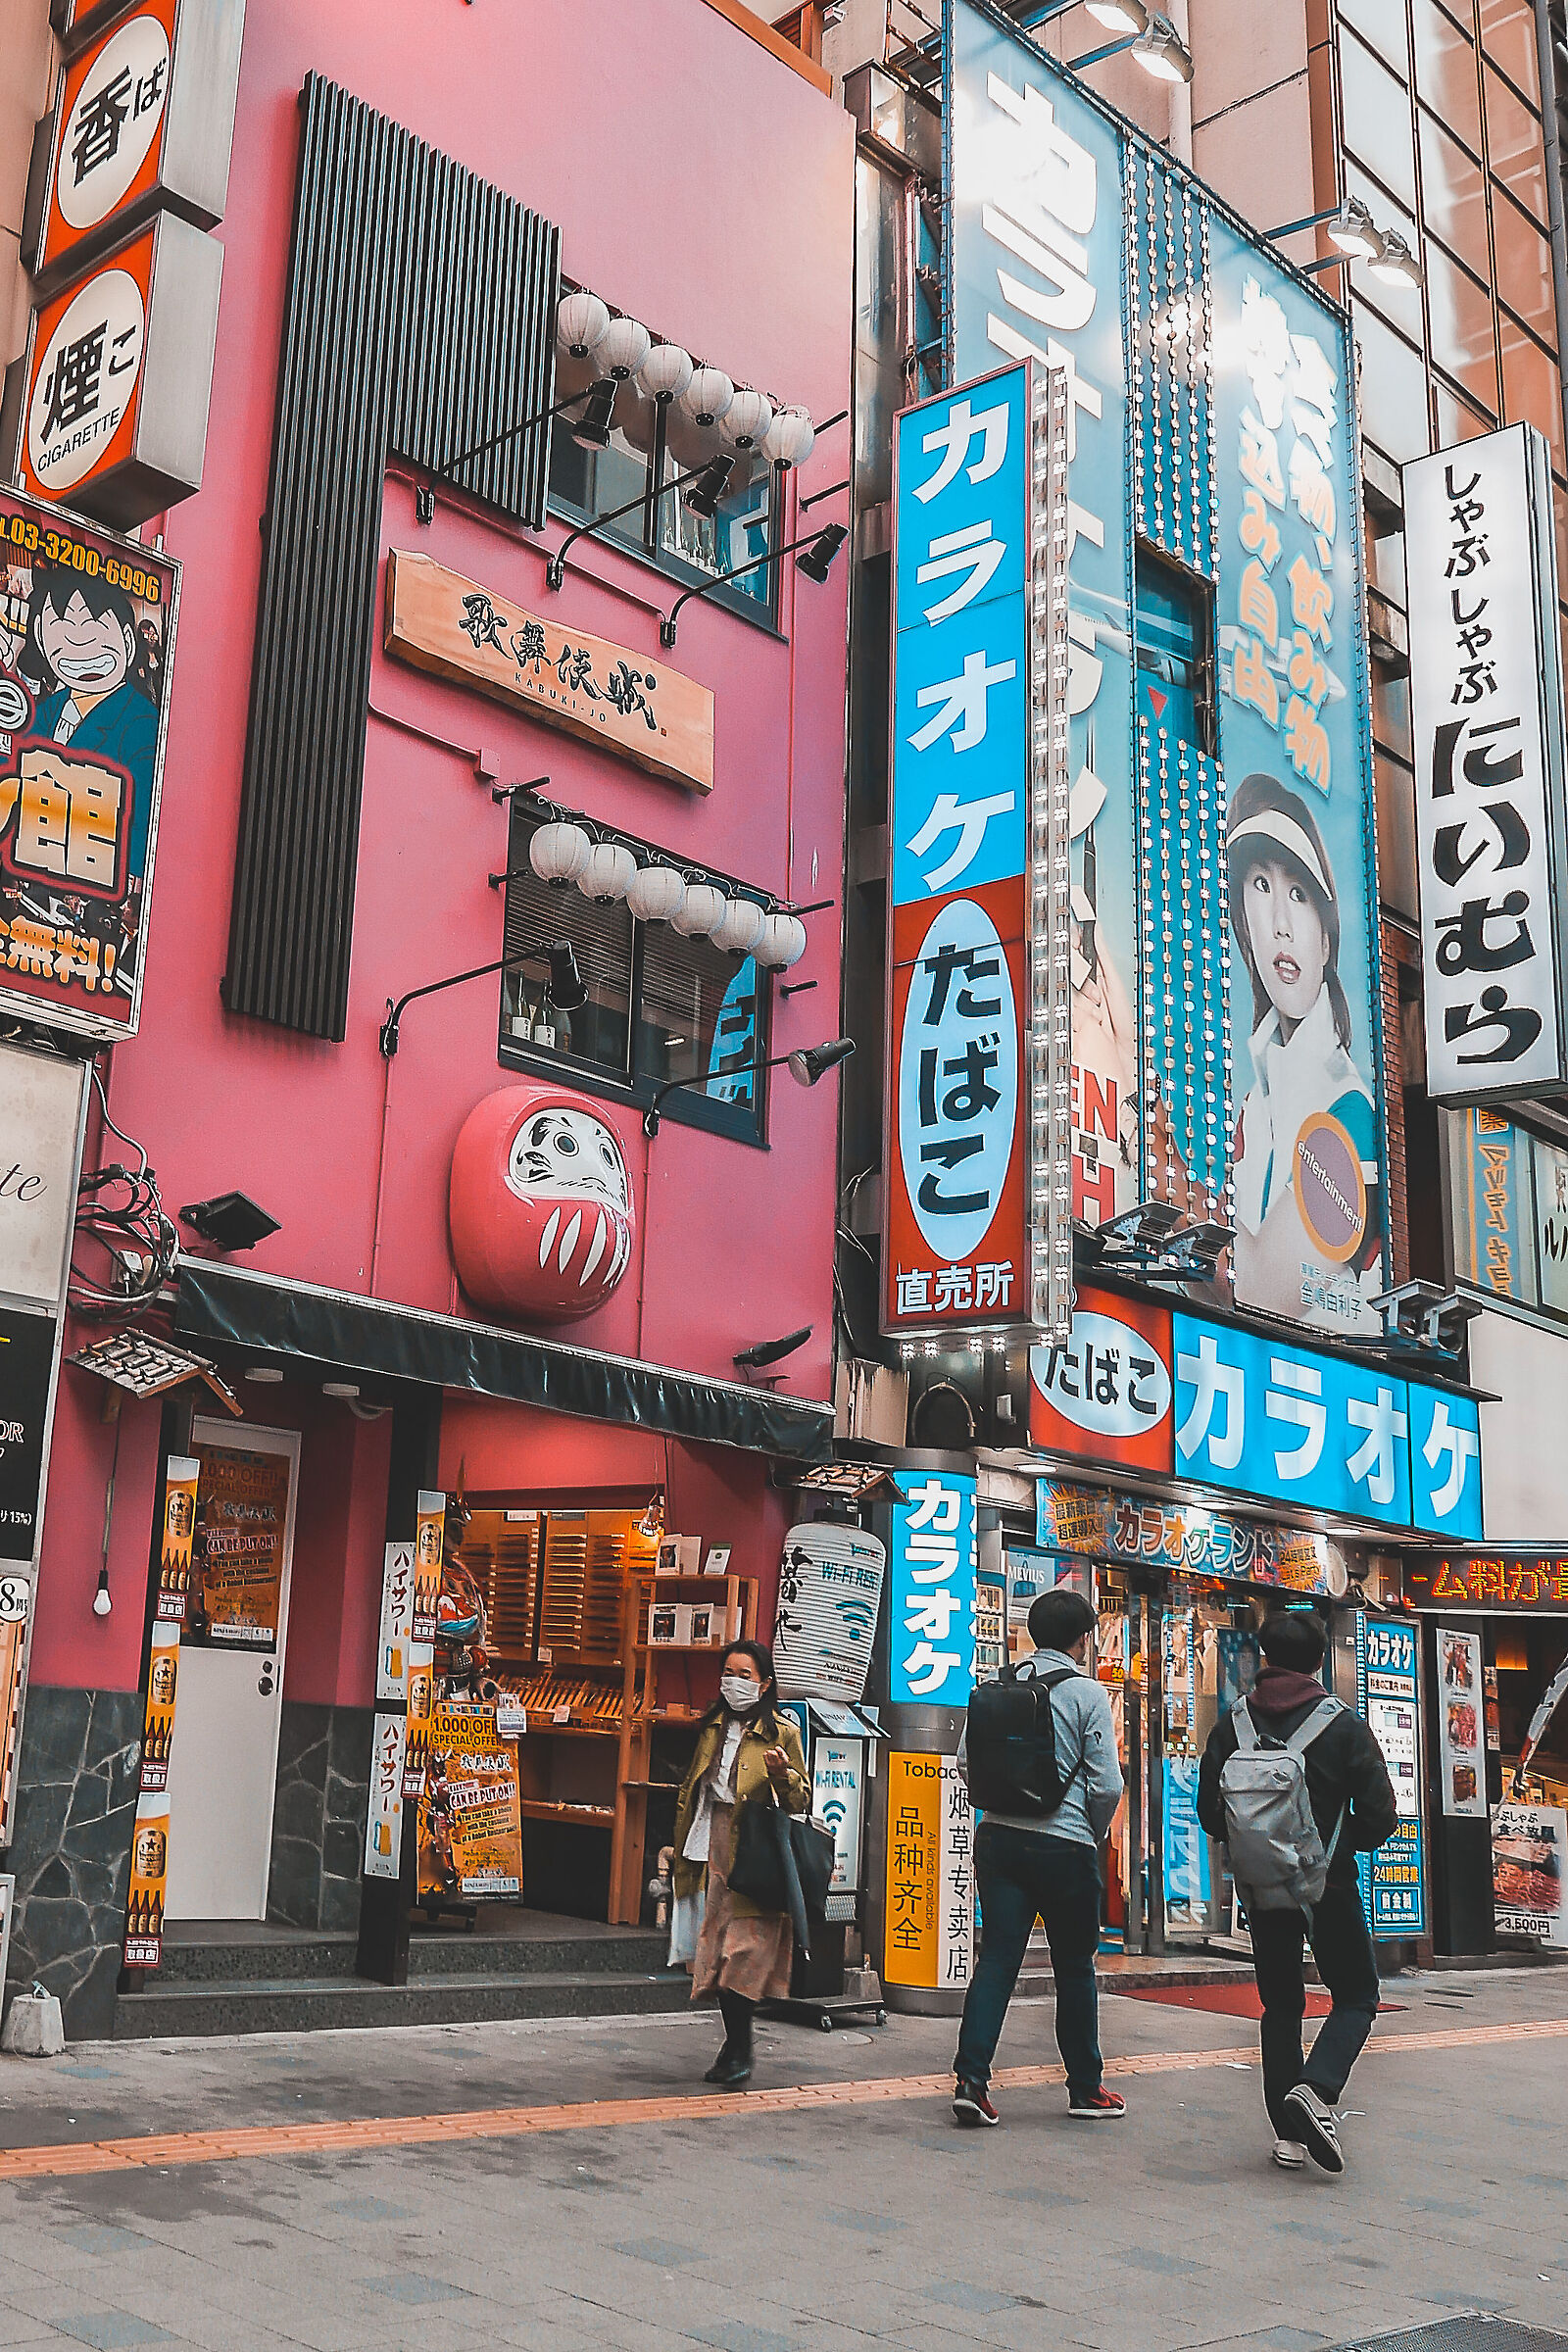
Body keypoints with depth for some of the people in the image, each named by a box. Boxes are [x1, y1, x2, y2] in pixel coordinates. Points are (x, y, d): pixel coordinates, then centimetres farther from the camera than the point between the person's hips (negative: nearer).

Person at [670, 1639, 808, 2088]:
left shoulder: (782, 1733, 0)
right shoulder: (712, 1728, 15)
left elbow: (800, 1802, 1)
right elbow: (689, 1791, 22)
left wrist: (782, 1774, -19)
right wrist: (682, 1856, 18)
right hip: (713, 1853, 5)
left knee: (742, 1953, -10)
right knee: (717, 1952, 5)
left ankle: (738, 2052, 0)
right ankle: (735, 2046, 16)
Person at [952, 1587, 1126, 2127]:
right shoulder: (1087, 1693, -8)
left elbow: (966, 1763, 7)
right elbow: (1107, 1785, -10)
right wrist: (1094, 1833, 7)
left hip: (999, 1838, 4)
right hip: (1065, 1845, -4)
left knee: (996, 1958, 5)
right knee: (1075, 1967, 10)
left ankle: (971, 2078, -5)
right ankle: (1086, 2089, 22)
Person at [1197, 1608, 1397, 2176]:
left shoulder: (1232, 1725, -2)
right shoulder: (1343, 1724, -9)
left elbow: (1210, 1814, 1)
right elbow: (1379, 1815, -8)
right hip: (1329, 1885, -3)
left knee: (1280, 2006, 14)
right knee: (1356, 1996, 12)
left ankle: (1289, 2135, 11)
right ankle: (1315, 2088, -12)